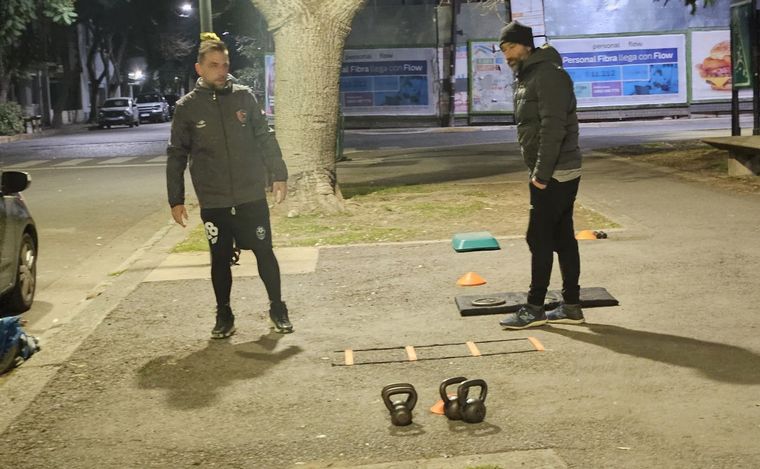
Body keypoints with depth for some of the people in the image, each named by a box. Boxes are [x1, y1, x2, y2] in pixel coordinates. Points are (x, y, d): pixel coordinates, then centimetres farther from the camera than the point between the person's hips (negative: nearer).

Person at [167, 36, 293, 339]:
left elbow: (265, 139, 7)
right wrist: (176, 200, 0)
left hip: (252, 197, 0)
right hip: (213, 202, 0)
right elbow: (176, 156, 2)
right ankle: (224, 315, 25)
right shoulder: (186, 107, -2)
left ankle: (277, 308, 23)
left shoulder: (244, 97, 1)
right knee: (220, 259, 10)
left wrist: (278, 175, 2)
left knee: (264, 252, 7)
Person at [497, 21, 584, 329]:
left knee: (539, 239, -5)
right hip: (553, 173, 10)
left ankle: (534, 308, 2)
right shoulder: (527, 77, 17)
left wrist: (542, 174, -23)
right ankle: (571, 306, 15)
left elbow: (553, 128, -22)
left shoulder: (548, 75, -15)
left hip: (555, 175, -10)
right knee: (563, 238, 10)